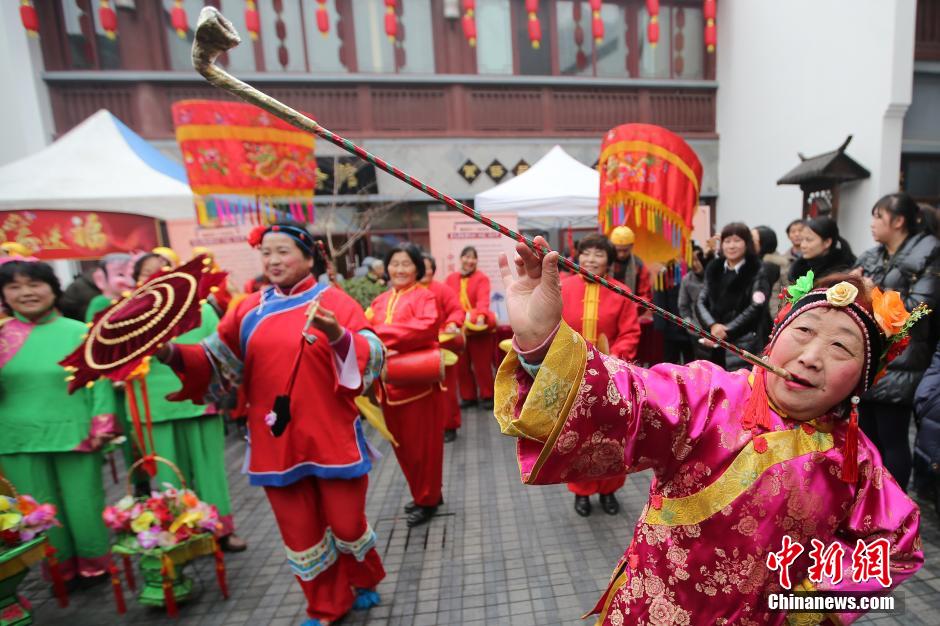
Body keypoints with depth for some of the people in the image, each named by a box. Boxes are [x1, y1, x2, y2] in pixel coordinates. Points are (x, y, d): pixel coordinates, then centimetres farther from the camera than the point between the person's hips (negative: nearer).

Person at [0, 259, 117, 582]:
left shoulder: (79, 332, -3)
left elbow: (99, 381, -2)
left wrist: (102, 427, -7)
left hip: (74, 434, -2)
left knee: (83, 504, 10)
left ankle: (95, 565, 31)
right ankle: (62, 570, 34)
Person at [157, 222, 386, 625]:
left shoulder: (334, 301, -7)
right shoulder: (250, 309, 5)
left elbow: (371, 358, -18)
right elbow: (217, 362, 7)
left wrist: (337, 335, -36)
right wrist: (172, 354, -10)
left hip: (331, 437, -3)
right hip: (277, 440, 4)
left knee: (346, 521, 10)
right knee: (299, 529, 16)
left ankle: (365, 581, 44)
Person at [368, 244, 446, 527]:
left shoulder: (424, 296, -6)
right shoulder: (379, 301, 12)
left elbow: (428, 326, -24)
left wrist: (383, 333, -25)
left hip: (418, 381, -6)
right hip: (390, 383, 6)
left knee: (423, 444, 7)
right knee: (402, 444, 17)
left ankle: (428, 500, 28)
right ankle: (423, 493, 38)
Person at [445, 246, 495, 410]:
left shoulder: (482, 278, -6)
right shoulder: (451, 279, 8)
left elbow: (483, 299, -21)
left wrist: (480, 316, -39)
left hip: (478, 329, -4)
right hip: (458, 329, 4)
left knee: (482, 365, 4)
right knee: (462, 366, 11)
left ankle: (487, 396, 21)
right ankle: (468, 397, 26)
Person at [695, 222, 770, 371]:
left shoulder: (757, 272, -1)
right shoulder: (713, 269, 10)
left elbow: (755, 308, -9)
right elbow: (700, 302, 4)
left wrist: (725, 332, -13)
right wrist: (712, 325, -14)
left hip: (743, 345, -3)